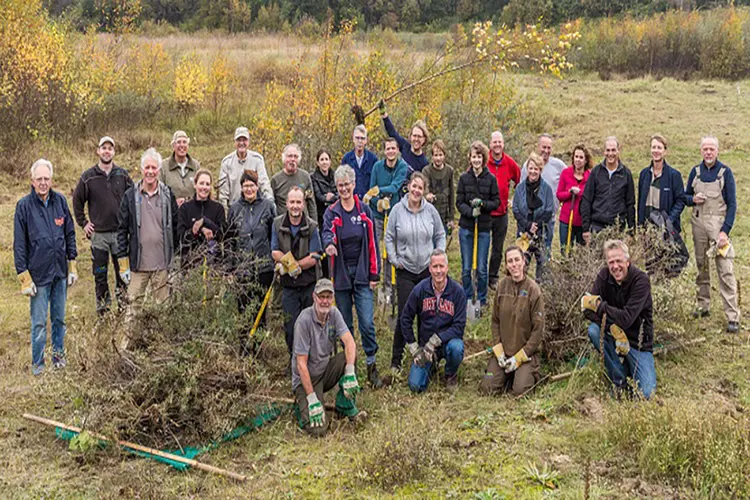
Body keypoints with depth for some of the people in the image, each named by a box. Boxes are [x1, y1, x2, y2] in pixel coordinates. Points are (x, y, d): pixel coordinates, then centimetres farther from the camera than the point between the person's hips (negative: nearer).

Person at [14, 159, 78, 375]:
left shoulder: (60, 201, 1)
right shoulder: (24, 206, -8)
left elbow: (70, 234, 10)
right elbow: (19, 244, -6)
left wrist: (72, 265, 8)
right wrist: (24, 277, -8)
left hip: (60, 272, 3)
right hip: (38, 274, -3)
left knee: (59, 318, 15)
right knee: (39, 322, 3)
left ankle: (58, 353, 31)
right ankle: (37, 364, 16)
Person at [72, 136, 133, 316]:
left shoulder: (123, 175, 4)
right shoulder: (88, 177, 0)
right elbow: (77, 201, 10)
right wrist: (83, 223, 5)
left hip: (121, 232, 1)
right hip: (98, 233, -1)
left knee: (123, 271, 5)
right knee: (100, 273, 4)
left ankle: (123, 304, 15)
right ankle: (102, 305, 13)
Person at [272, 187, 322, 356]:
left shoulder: (311, 226, -5)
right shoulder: (278, 224, 0)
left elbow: (313, 258, -10)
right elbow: (275, 253, -4)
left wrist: (288, 265, -15)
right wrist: (298, 263, -16)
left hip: (310, 285, -1)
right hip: (289, 286, 1)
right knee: (291, 326, 2)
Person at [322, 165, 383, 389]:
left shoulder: (365, 211, 4)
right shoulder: (331, 212, 3)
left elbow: (372, 243, 4)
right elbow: (327, 232, -16)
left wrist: (374, 274, 0)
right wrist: (329, 244, -40)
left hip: (361, 272, -1)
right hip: (341, 273, 1)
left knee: (367, 322, -8)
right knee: (345, 324, 8)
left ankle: (371, 366, 3)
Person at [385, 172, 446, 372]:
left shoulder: (430, 211, -1)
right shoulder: (398, 210, -5)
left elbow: (440, 236, 11)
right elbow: (389, 237, 3)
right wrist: (394, 260, -3)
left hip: (428, 270, 2)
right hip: (405, 271, -2)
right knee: (404, 316, -5)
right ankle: (396, 359, 7)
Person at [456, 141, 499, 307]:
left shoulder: (491, 179, 0)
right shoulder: (464, 178, 2)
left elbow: (496, 202, 2)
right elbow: (459, 202, 0)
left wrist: (483, 203, -16)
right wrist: (471, 212, -18)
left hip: (484, 227, -1)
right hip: (466, 227, 1)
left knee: (482, 268, 3)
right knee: (466, 268, 6)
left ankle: (482, 300, 18)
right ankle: (468, 299, 20)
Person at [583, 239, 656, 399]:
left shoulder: (641, 280, -19)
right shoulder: (604, 276, -9)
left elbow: (626, 319, -27)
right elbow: (588, 310, -16)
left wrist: (598, 305, -22)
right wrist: (613, 328, -30)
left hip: (638, 341, -3)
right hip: (614, 336, 4)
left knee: (646, 394, -18)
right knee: (594, 330, -30)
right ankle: (621, 382, -9)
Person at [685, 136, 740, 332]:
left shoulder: (725, 172, -3)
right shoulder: (695, 171, 9)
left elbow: (732, 204, -5)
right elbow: (686, 196, 19)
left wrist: (725, 230, -14)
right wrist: (693, 199, -6)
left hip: (718, 223, -4)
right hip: (698, 222, 4)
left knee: (725, 269, -10)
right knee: (701, 266, 12)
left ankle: (733, 316, -11)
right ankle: (703, 306, 23)